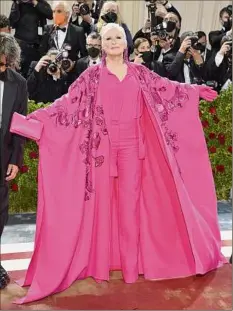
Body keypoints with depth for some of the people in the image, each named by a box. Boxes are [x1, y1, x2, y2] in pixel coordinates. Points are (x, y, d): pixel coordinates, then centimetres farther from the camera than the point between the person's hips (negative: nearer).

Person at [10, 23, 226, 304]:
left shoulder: (139, 72, 9)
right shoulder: (92, 75, 3)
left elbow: (167, 88, 16)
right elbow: (68, 101, -3)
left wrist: (196, 91, 18)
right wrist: (34, 119, -11)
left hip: (131, 146, 1)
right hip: (102, 146, -1)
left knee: (130, 202, 4)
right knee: (101, 202, 4)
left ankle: (131, 264, 16)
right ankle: (100, 263, 17)